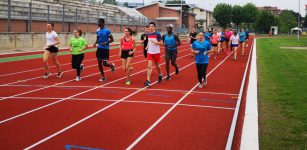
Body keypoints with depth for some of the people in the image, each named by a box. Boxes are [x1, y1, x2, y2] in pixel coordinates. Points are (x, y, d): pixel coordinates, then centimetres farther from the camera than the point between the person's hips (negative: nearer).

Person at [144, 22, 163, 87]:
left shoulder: (157, 34, -9)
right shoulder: (148, 34, 6)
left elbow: (161, 43, -10)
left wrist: (155, 42, -23)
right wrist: (147, 46, 7)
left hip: (156, 52, -3)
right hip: (149, 52, 3)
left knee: (157, 65, 13)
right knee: (149, 66, -8)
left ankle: (160, 75, 43)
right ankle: (148, 81, -13)